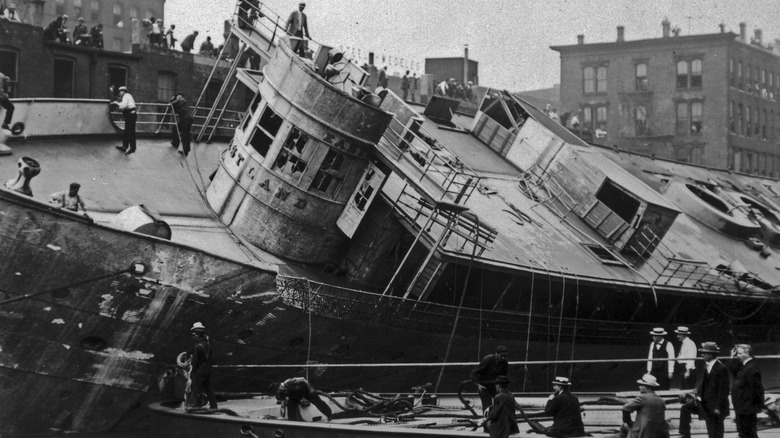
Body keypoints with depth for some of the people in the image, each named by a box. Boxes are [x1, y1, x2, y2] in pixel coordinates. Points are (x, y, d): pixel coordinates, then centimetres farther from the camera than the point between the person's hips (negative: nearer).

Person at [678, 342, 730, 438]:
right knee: (685, 408, -11)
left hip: (714, 405, -7)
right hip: (703, 402, 7)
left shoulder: (721, 369, -16)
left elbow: (724, 390, -17)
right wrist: (695, 394, -3)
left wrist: (718, 407, -18)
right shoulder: (704, 368, 7)